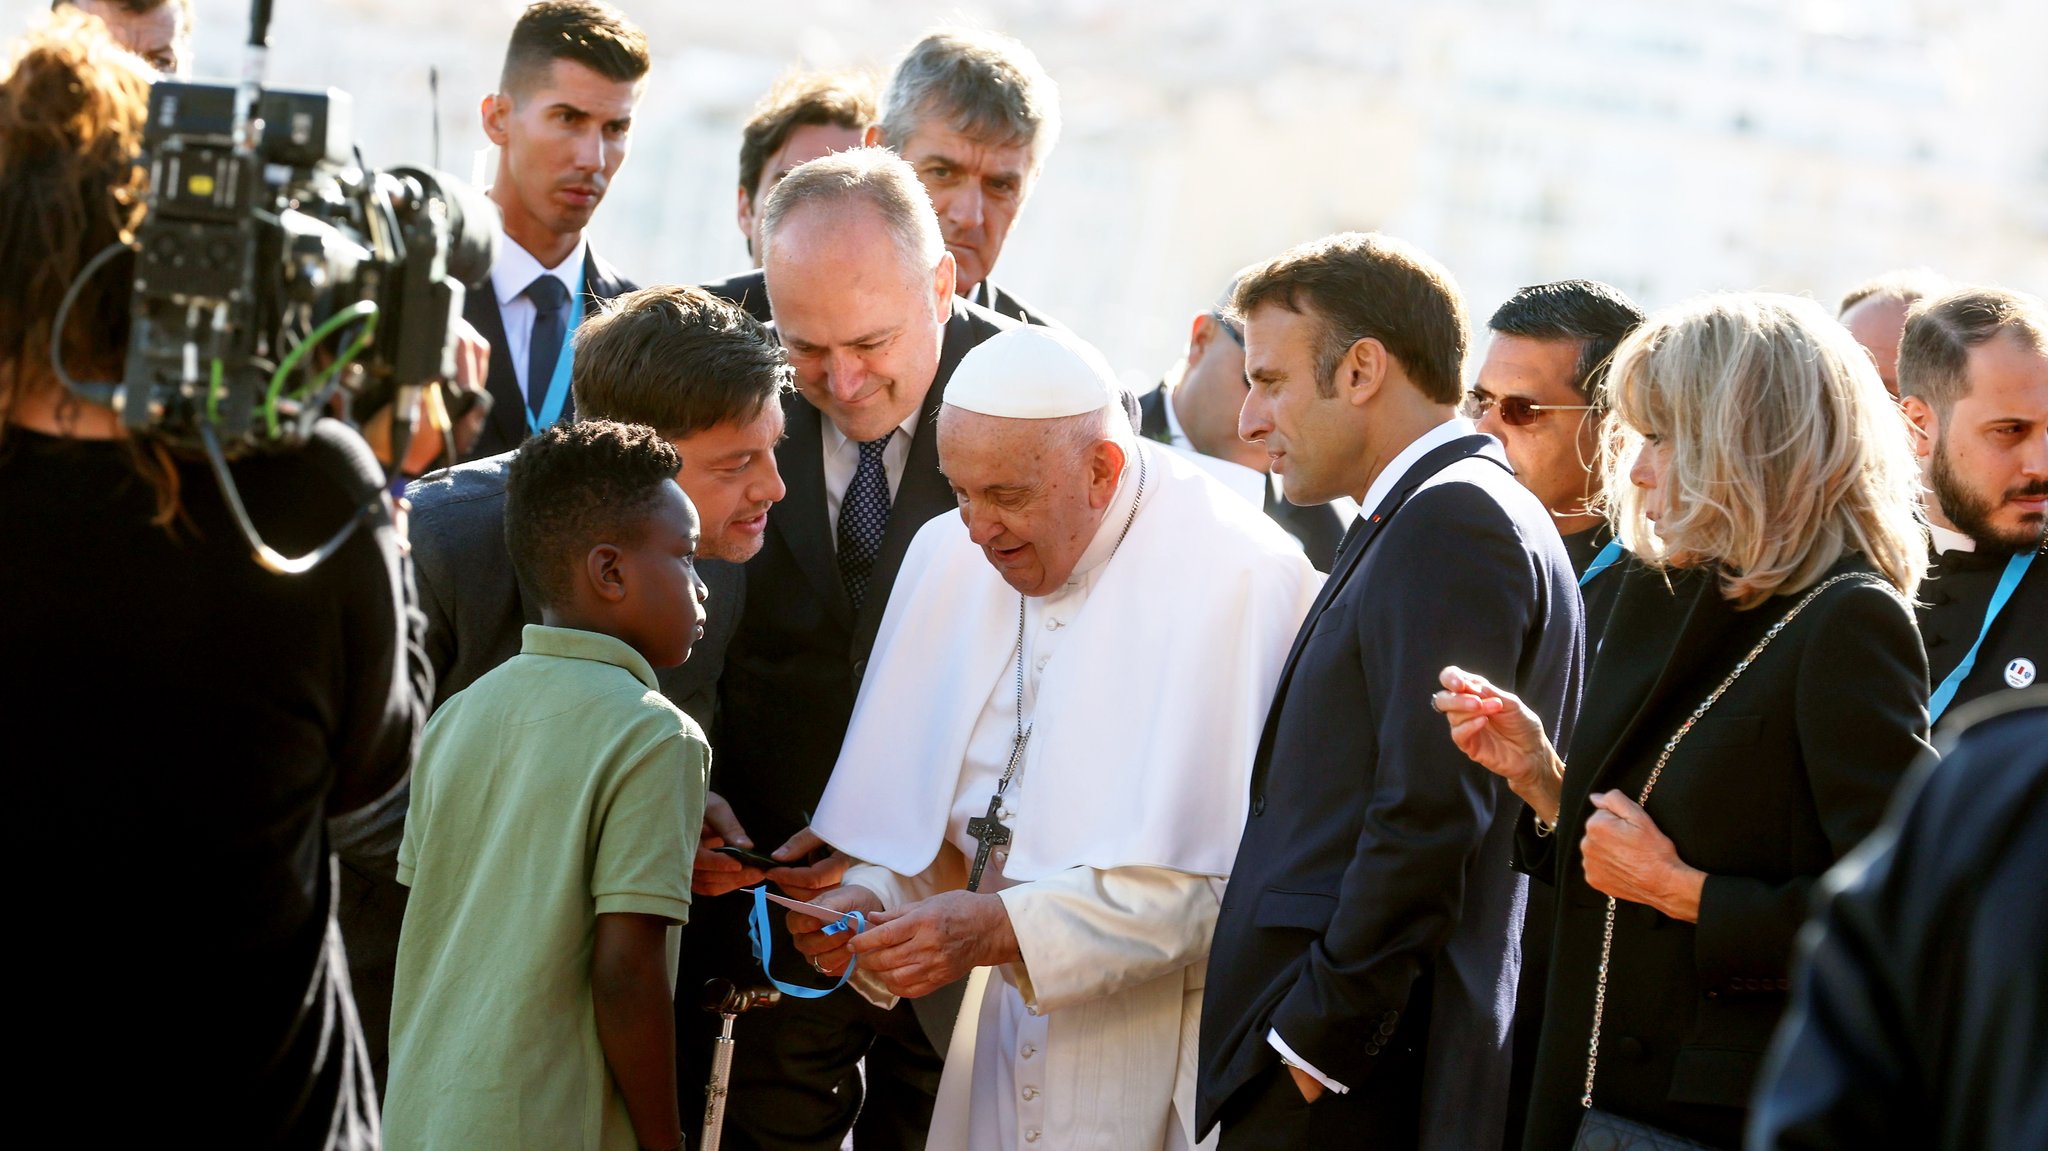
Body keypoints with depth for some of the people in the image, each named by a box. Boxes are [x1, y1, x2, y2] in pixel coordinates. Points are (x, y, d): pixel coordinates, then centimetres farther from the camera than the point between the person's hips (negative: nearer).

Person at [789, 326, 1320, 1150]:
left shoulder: (1235, 577, -17)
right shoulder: (949, 558, 5)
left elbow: (1214, 875, -23)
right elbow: (921, 824, 10)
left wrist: (1001, 928, -29)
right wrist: (874, 896, -11)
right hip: (1011, 1040, 6)